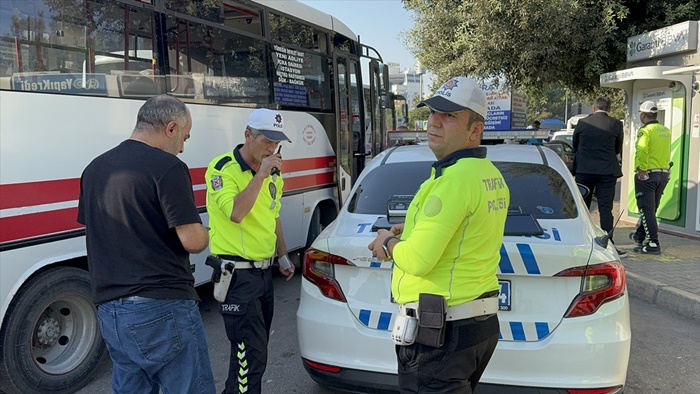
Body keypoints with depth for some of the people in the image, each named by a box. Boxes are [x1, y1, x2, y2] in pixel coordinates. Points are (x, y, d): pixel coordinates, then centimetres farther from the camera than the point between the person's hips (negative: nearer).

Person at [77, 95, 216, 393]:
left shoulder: (95, 168, 12)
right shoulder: (166, 166, -12)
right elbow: (192, 241, -17)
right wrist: (204, 235, 4)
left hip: (109, 310, 8)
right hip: (162, 308, -8)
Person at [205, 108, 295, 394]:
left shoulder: (273, 174, 10)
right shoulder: (223, 169, -14)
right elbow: (235, 213, -30)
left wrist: (283, 256, 21)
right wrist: (260, 174, -26)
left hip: (264, 271, 8)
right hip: (237, 274, -8)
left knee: (257, 348, 17)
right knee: (250, 354, -8)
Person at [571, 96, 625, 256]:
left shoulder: (582, 122, 0)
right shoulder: (616, 124, -2)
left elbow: (575, 146, 10)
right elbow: (618, 149, 9)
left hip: (584, 171, 1)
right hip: (607, 171, -1)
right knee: (605, 209, 1)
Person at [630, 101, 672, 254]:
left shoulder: (645, 131, -14)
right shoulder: (666, 130, 11)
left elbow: (641, 151, -27)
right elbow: (665, 152, 15)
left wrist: (641, 169, -21)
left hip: (647, 174, -8)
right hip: (664, 173, 8)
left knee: (646, 210, -5)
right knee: (651, 208, 19)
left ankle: (653, 243, -9)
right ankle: (640, 235, 35)